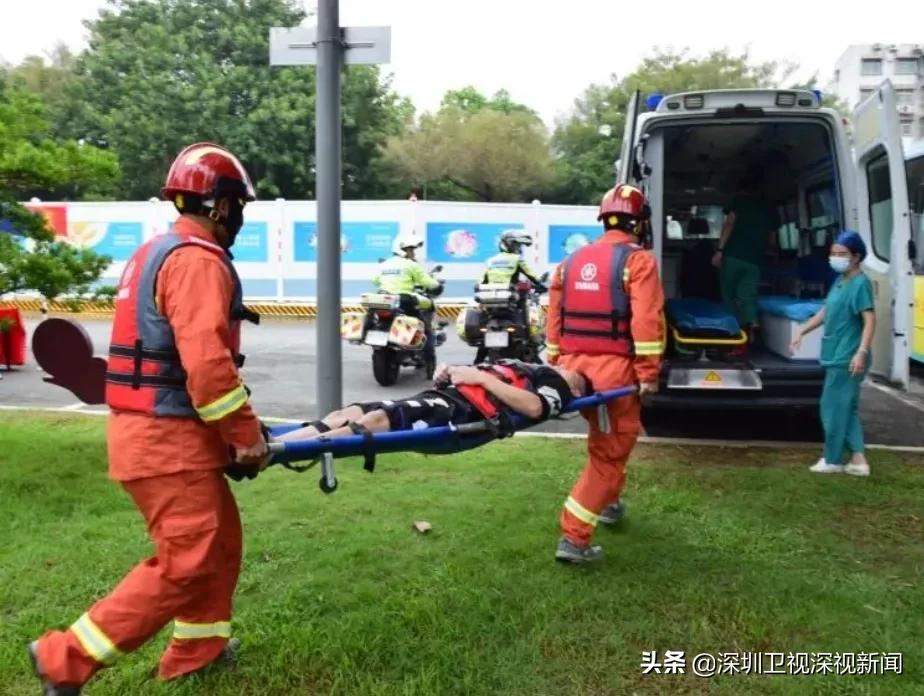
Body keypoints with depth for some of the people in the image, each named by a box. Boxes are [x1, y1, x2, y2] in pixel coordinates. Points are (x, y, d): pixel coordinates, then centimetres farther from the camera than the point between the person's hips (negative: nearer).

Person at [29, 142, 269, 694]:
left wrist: (232, 427, 18)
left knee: (219, 540, 19)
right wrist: (245, 433, -16)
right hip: (169, 436, -11)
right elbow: (206, 361, -26)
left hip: (159, 427, 11)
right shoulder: (197, 260, -16)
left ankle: (197, 652, 30)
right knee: (185, 563, -5)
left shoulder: (159, 253, 18)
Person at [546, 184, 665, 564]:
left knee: (605, 442, 29)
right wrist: (649, 373, -13)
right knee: (609, 453, 2)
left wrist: (556, 366, 20)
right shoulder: (638, 261, -6)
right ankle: (574, 537, -1)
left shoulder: (571, 261, 14)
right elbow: (646, 321, -16)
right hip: (614, 369, -7)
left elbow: (555, 319, 14)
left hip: (574, 367, 7)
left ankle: (608, 503, 45)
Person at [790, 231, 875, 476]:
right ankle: (858, 460, 17)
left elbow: (870, 320, -21)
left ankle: (832, 460, 11)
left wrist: (862, 352, -30)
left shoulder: (860, 283, -15)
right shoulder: (840, 281, 13)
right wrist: (801, 332, 22)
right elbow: (826, 311, 23)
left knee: (833, 408, 0)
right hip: (837, 356, 9)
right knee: (848, 408, 12)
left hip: (847, 358, -9)